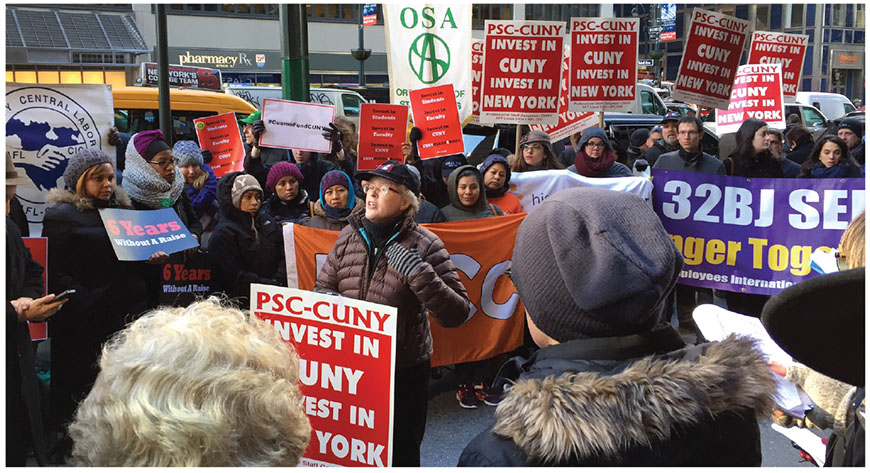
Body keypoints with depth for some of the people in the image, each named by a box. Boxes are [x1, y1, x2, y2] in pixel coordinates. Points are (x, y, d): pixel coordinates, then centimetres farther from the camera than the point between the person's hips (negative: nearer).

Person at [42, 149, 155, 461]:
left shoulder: (123, 210, 18)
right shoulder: (62, 216, -2)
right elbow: (54, 274, -11)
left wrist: (151, 260, 3)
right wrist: (89, 303, -21)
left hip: (129, 316, 5)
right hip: (85, 327, -5)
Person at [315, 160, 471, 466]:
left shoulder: (423, 245, -12)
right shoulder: (349, 236, -1)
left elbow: (457, 314, -17)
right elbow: (321, 288, 10)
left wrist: (419, 274, -29)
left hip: (404, 372, -4)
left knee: (401, 454, 16)